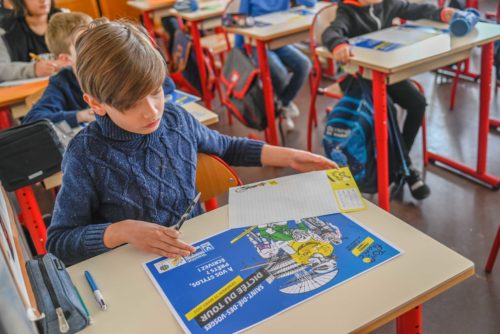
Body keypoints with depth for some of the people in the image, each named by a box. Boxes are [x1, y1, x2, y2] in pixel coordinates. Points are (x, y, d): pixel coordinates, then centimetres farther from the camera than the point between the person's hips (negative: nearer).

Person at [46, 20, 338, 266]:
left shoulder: (176, 119, -3)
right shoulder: (86, 157, -16)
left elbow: (226, 148, 17)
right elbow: (58, 242, -10)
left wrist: (285, 156, 8)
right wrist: (122, 231, -25)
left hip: (198, 246, 4)